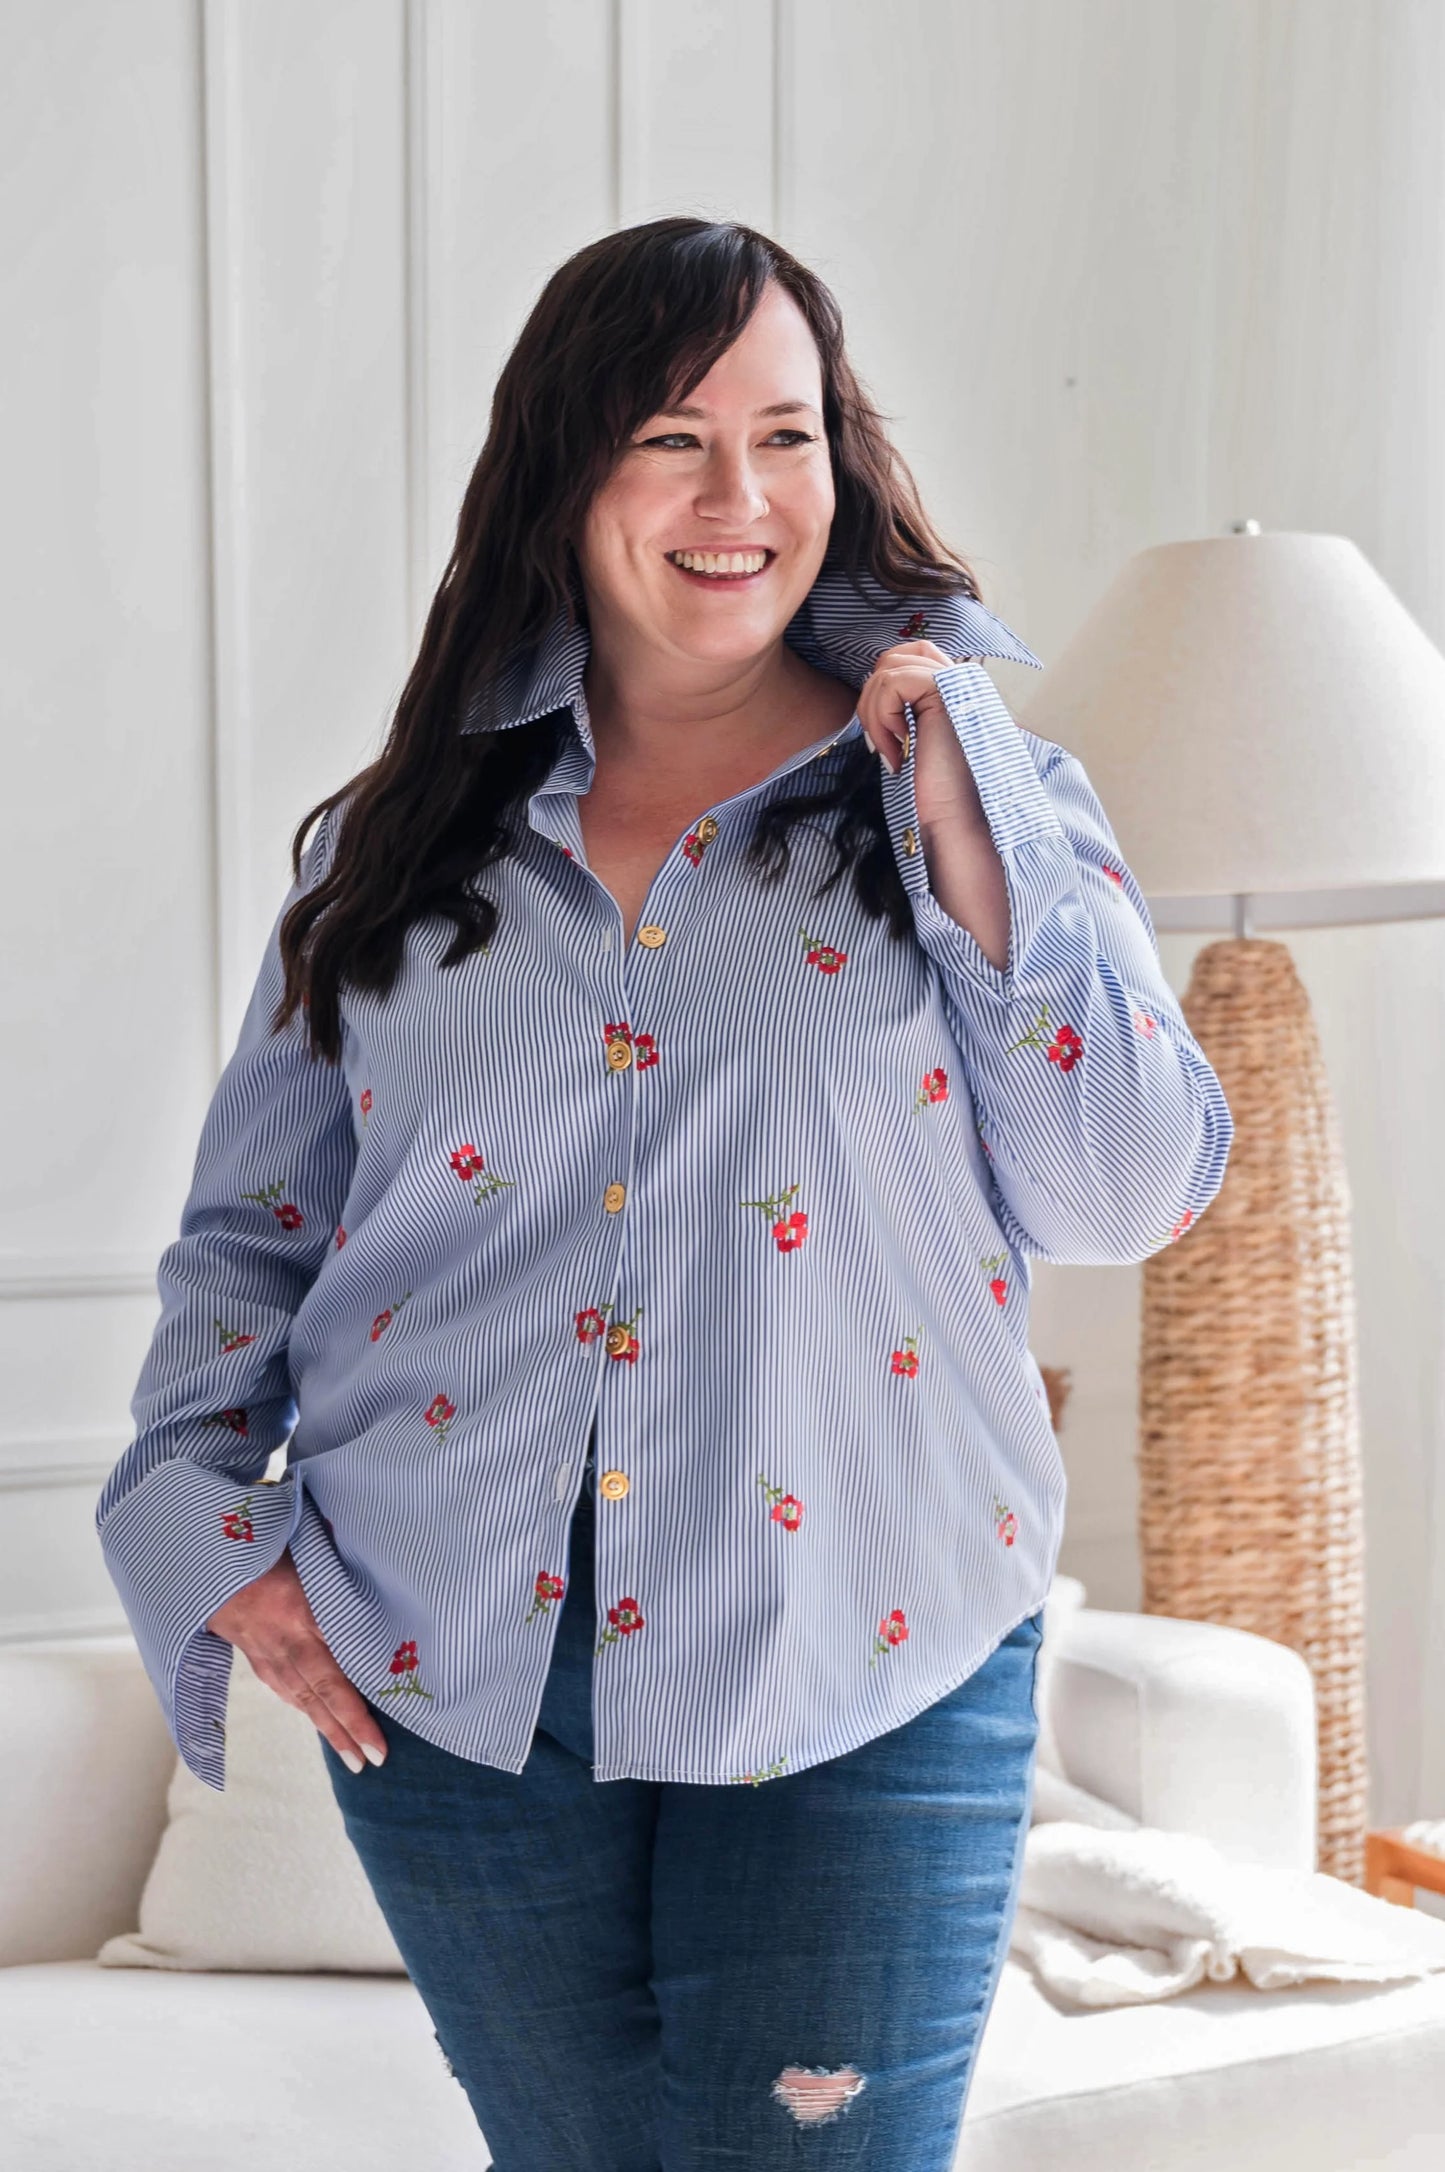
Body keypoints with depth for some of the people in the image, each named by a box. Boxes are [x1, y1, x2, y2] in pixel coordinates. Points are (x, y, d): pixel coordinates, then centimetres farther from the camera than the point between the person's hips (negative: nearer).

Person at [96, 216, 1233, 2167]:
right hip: (450, 1678, 2)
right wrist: (202, 1515, 0)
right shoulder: (405, 841, 8)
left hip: (859, 1680, -2)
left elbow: (1131, 1197, -7)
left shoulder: (981, 797, 3)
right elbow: (251, 1224, 13)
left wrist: (970, 843, -12)